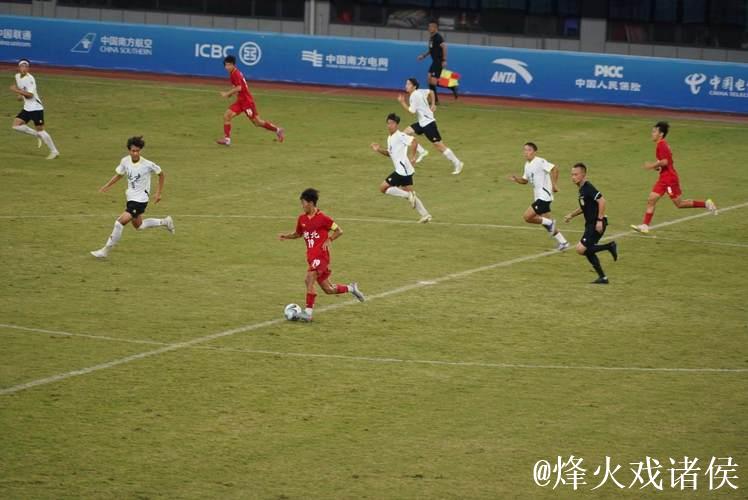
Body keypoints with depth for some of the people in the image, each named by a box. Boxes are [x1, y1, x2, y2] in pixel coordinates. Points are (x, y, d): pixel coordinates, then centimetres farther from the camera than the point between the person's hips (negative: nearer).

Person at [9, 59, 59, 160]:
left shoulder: (30, 79, -19)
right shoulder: (17, 76, 6)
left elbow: (30, 95, -28)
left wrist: (17, 90, -26)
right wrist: (21, 95, 11)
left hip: (36, 108, -8)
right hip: (27, 108, 8)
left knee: (40, 130, -7)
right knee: (16, 125, -2)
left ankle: (54, 151, 3)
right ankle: (37, 135, 13)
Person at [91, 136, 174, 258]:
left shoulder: (147, 164, -19)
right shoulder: (125, 161, -6)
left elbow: (161, 174, -2)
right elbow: (119, 174, 12)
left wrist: (158, 193, -2)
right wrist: (106, 186, 0)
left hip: (141, 199, -7)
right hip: (131, 197, 7)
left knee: (120, 222, -15)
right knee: (138, 225, 22)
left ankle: (106, 251, -5)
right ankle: (164, 222, 41)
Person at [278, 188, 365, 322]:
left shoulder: (322, 218, -10)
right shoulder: (302, 218, 8)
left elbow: (338, 231, -2)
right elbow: (298, 234, 24)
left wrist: (329, 240, -16)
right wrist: (286, 236, 7)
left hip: (321, 255, -7)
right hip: (311, 257, 7)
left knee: (309, 279, -24)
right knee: (328, 289, 10)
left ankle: (308, 312, -22)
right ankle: (351, 288, 32)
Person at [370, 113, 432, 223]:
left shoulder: (400, 136, -13)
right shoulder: (390, 138, 16)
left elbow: (414, 142, -25)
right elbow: (390, 154, 27)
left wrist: (412, 156, -24)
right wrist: (379, 150, 13)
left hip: (403, 170, -10)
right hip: (402, 170, 10)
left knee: (383, 188, -7)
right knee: (409, 193, 13)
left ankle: (408, 195, -8)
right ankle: (425, 215, 12)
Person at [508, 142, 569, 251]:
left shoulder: (540, 162, -15)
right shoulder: (527, 165, 13)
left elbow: (554, 169, -24)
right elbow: (525, 180, 23)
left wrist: (554, 184, -21)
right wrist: (516, 179, 3)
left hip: (544, 196, -10)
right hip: (539, 197, 10)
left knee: (527, 217, -15)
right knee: (546, 221, 14)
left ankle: (549, 223, 0)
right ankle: (563, 242, 21)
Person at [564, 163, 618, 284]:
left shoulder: (588, 188, -16)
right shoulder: (582, 189, 14)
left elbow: (602, 201, -25)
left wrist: (600, 220, -25)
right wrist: (571, 215, 18)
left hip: (596, 224, -10)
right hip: (590, 224, 10)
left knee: (581, 249, -13)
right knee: (588, 251, 13)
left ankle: (609, 246, -4)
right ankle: (603, 278, 18)